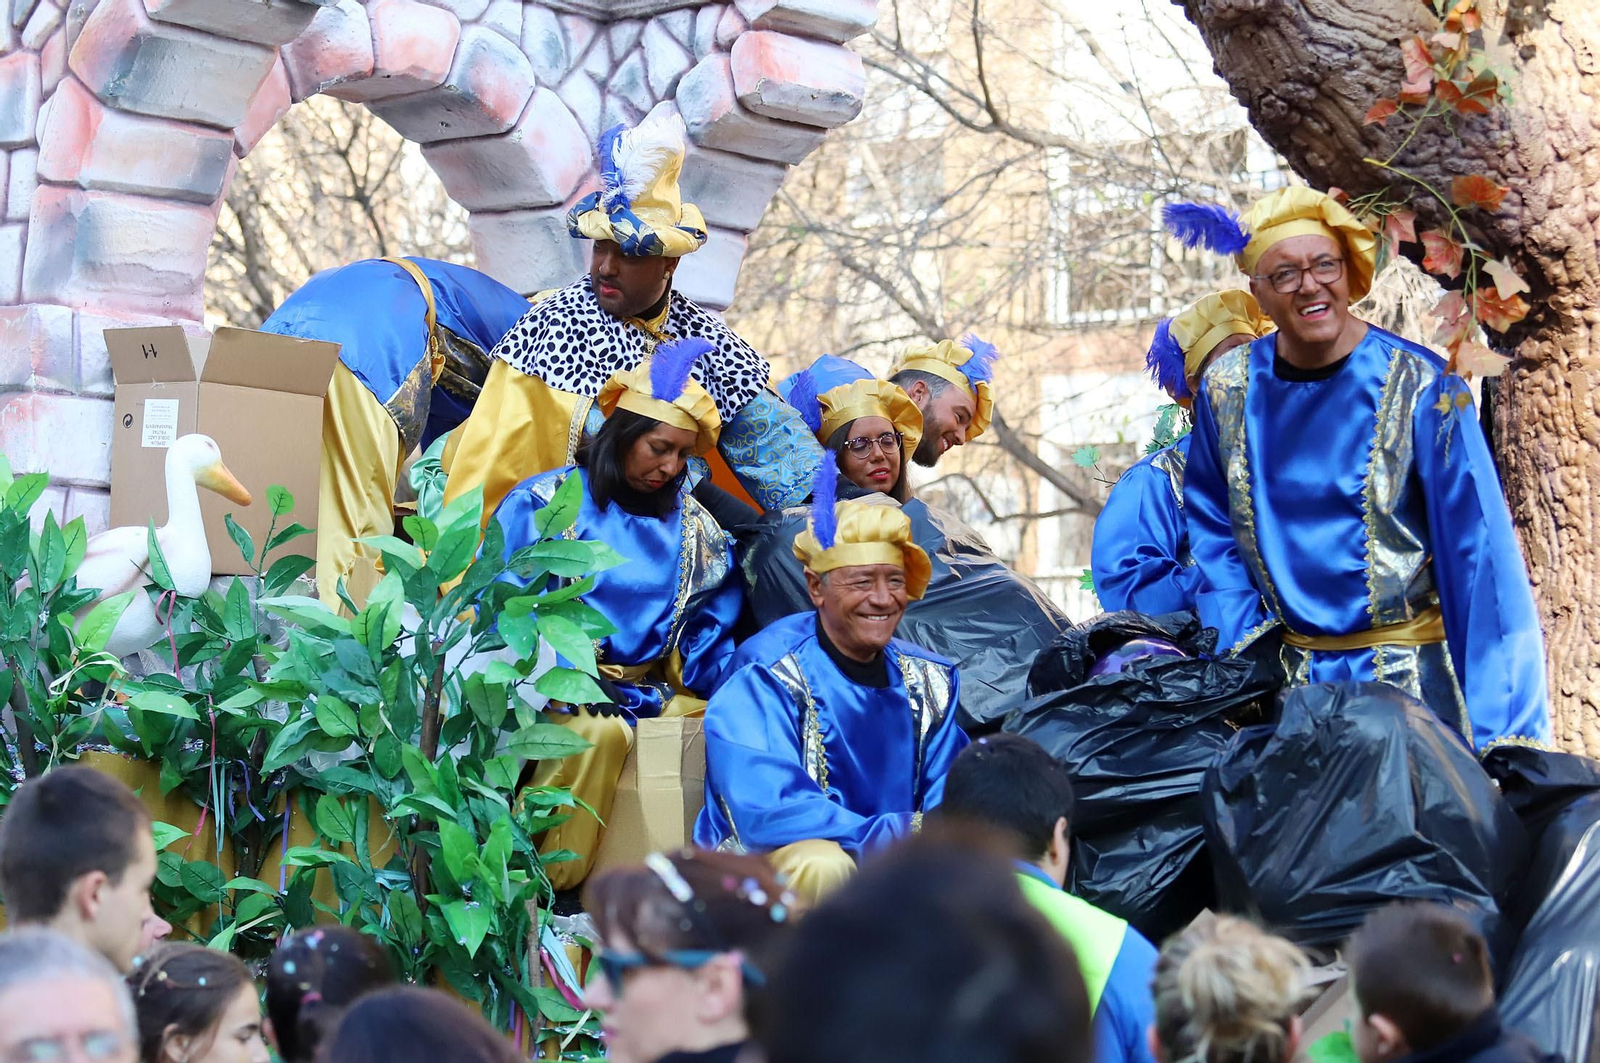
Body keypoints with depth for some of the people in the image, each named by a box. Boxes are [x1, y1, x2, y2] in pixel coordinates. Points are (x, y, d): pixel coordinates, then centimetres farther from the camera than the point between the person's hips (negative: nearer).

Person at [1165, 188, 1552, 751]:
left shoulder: (1421, 386, -10)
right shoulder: (1226, 388, 1)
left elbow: (1479, 551, -12)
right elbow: (1211, 531, 13)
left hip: (1406, 674, -3)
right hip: (1285, 673, 3)